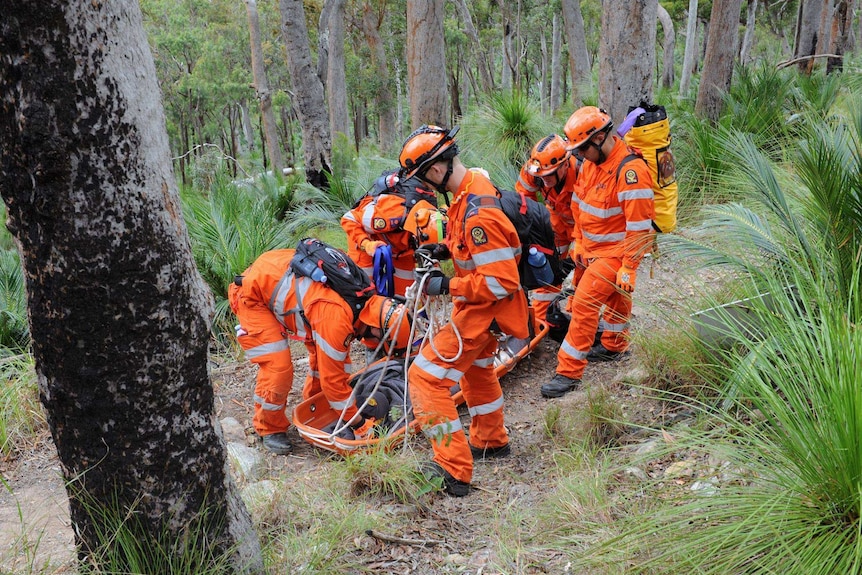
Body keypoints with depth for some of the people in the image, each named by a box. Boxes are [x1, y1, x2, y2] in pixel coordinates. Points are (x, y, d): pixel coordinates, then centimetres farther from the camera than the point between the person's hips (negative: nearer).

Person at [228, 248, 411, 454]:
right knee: (278, 368, -15)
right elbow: (332, 378, -25)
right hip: (251, 295, -9)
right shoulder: (336, 319, -34)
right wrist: (360, 425, -16)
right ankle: (269, 428, 8)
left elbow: (341, 356, 10)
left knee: (324, 350, 7)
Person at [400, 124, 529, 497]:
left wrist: (446, 286, -25)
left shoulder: (477, 215, -32)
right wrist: (445, 249, 1)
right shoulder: (474, 182, -2)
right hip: (477, 306, 10)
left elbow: (501, 283, -31)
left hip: (482, 309, -10)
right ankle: (491, 441, 50)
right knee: (476, 367, 29)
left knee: (425, 376, -10)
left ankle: (453, 471, -5)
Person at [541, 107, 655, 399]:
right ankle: (614, 346, 48)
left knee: (584, 302, -14)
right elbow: (580, 207, 14)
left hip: (615, 252, -9)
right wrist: (579, 242, 15)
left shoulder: (630, 171, -27)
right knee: (613, 297, 27)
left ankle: (569, 372, -7)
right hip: (595, 248, 9)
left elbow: (639, 226, -26)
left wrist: (629, 268, -24)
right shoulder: (592, 163, 0)